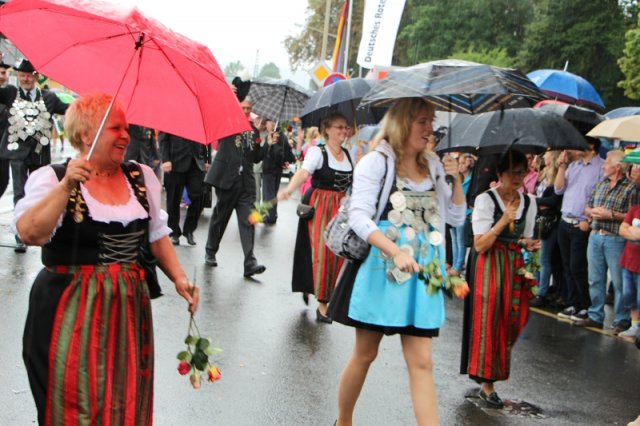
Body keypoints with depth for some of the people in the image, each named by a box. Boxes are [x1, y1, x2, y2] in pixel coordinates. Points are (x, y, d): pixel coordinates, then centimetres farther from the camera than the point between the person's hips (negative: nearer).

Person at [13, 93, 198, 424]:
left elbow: (157, 235, 17)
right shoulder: (52, 179, -6)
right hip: (70, 313, -4)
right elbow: (30, 234, -21)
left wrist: (179, 277, 5)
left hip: (129, 309, 5)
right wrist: (66, 187, -28)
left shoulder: (141, 177, 9)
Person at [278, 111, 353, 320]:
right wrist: (289, 189, -41)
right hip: (318, 206, -6)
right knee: (321, 250, -6)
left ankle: (310, 288, 23)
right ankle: (322, 303, 1)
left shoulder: (348, 154, 10)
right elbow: (303, 172, -25)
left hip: (340, 208, 6)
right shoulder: (317, 152, -9)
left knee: (336, 252, 3)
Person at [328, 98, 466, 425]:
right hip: (380, 272, -4)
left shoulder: (433, 165, 9)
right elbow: (359, 217, -16)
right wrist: (396, 251, -28)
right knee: (365, 354, 9)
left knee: (422, 362, 0)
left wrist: (456, 180, -3)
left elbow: (457, 218, 13)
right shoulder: (376, 162, -7)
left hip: (420, 276, 4)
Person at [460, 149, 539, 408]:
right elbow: (480, 245, -14)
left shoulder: (529, 202, 7)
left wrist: (529, 244, -5)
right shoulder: (485, 200, -10)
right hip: (488, 266, -5)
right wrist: (503, 221, -23)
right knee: (488, 321, -4)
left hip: (515, 266, 5)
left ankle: (497, 369, 27)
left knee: (511, 321, 5)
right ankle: (486, 383, 3)